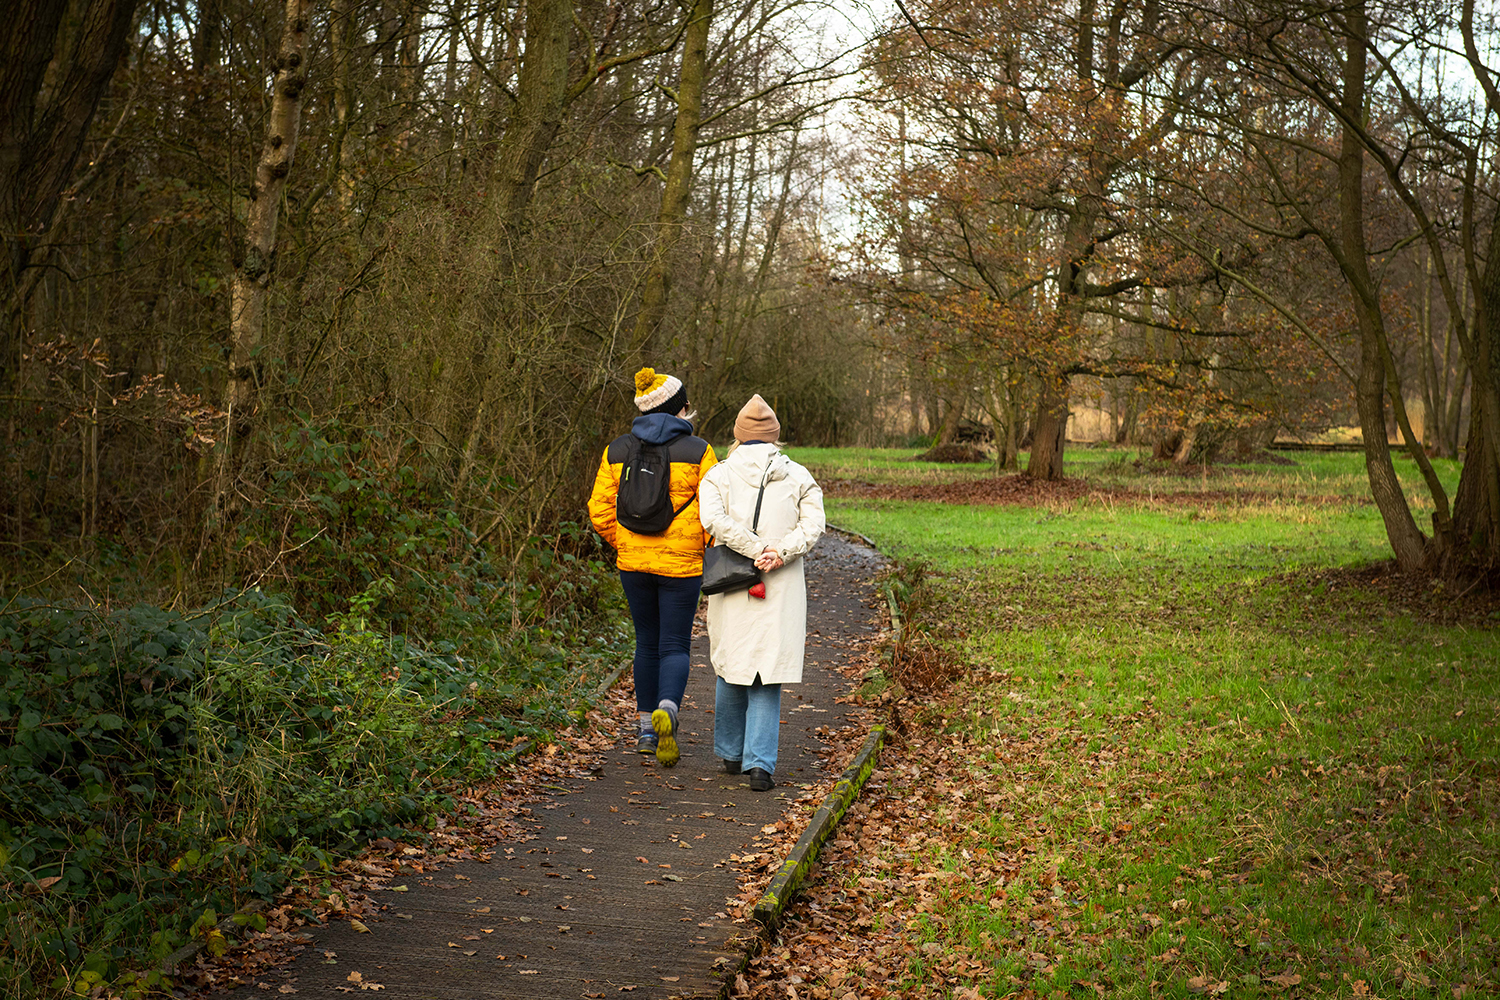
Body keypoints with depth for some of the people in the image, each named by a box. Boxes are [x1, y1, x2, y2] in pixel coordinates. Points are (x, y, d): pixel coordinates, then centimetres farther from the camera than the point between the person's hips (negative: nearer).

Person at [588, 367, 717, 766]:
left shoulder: (617, 451, 3)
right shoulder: (697, 451, -7)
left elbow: (600, 509, 2)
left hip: (632, 563, 3)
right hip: (681, 563, -3)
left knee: (647, 642, 17)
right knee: (675, 647, 3)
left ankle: (646, 728, 19)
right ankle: (666, 711, -23)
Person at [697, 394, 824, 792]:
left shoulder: (718, 475, 2)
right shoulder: (798, 477, 6)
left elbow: (712, 519, -15)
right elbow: (812, 525, -6)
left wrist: (758, 549, -13)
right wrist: (779, 554, -13)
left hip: (732, 589, 0)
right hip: (782, 592, 0)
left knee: (731, 669, 17)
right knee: (768, 676, 3)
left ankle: (732, 753, 29)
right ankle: (759, 763, -8)